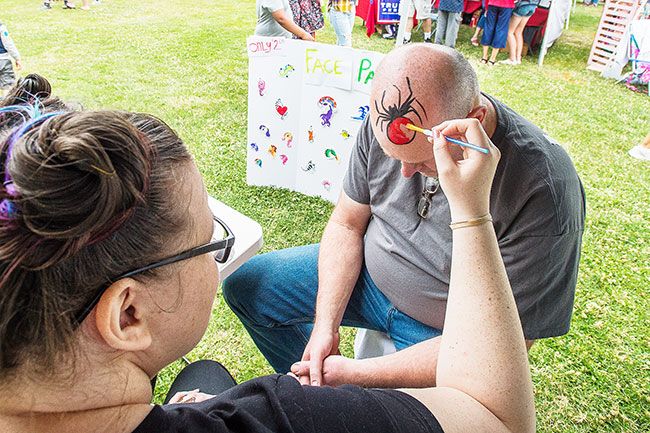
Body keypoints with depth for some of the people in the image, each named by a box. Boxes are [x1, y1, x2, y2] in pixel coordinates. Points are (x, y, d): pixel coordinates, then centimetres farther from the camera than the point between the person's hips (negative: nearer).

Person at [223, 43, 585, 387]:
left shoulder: (544, 196, -32)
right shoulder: (385, 123, -17)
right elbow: (347, 224, -4)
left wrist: (359, 372, -26)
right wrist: (326, 327, -15)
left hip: (442, 330, -4)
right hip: (368, 272, 5)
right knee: (245, 286, 2)